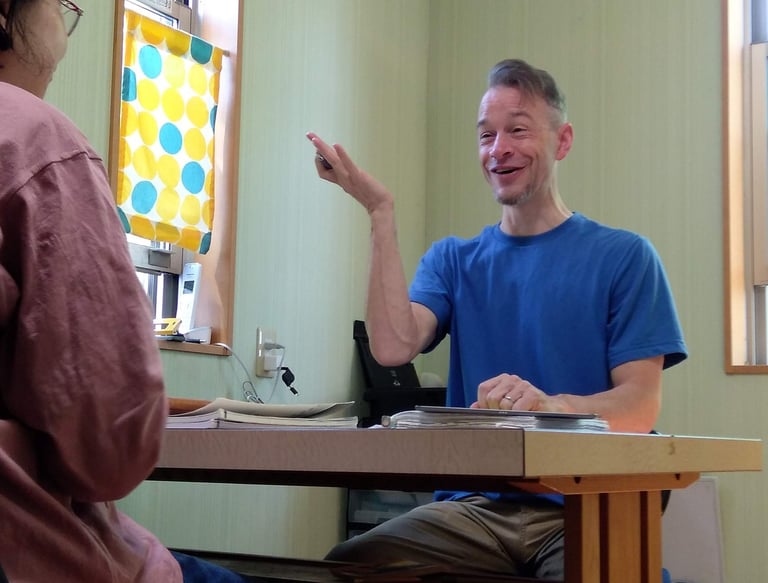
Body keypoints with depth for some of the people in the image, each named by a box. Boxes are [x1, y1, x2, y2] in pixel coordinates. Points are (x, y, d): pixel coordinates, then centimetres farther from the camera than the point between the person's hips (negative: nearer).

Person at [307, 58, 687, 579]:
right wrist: (381, 211, -6)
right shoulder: (452, 260, 14)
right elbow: (393, 347, -5)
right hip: (474, 506, 3)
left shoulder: (623, 256, 4)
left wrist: (550, 406, -24)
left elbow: (641, 405, -4)